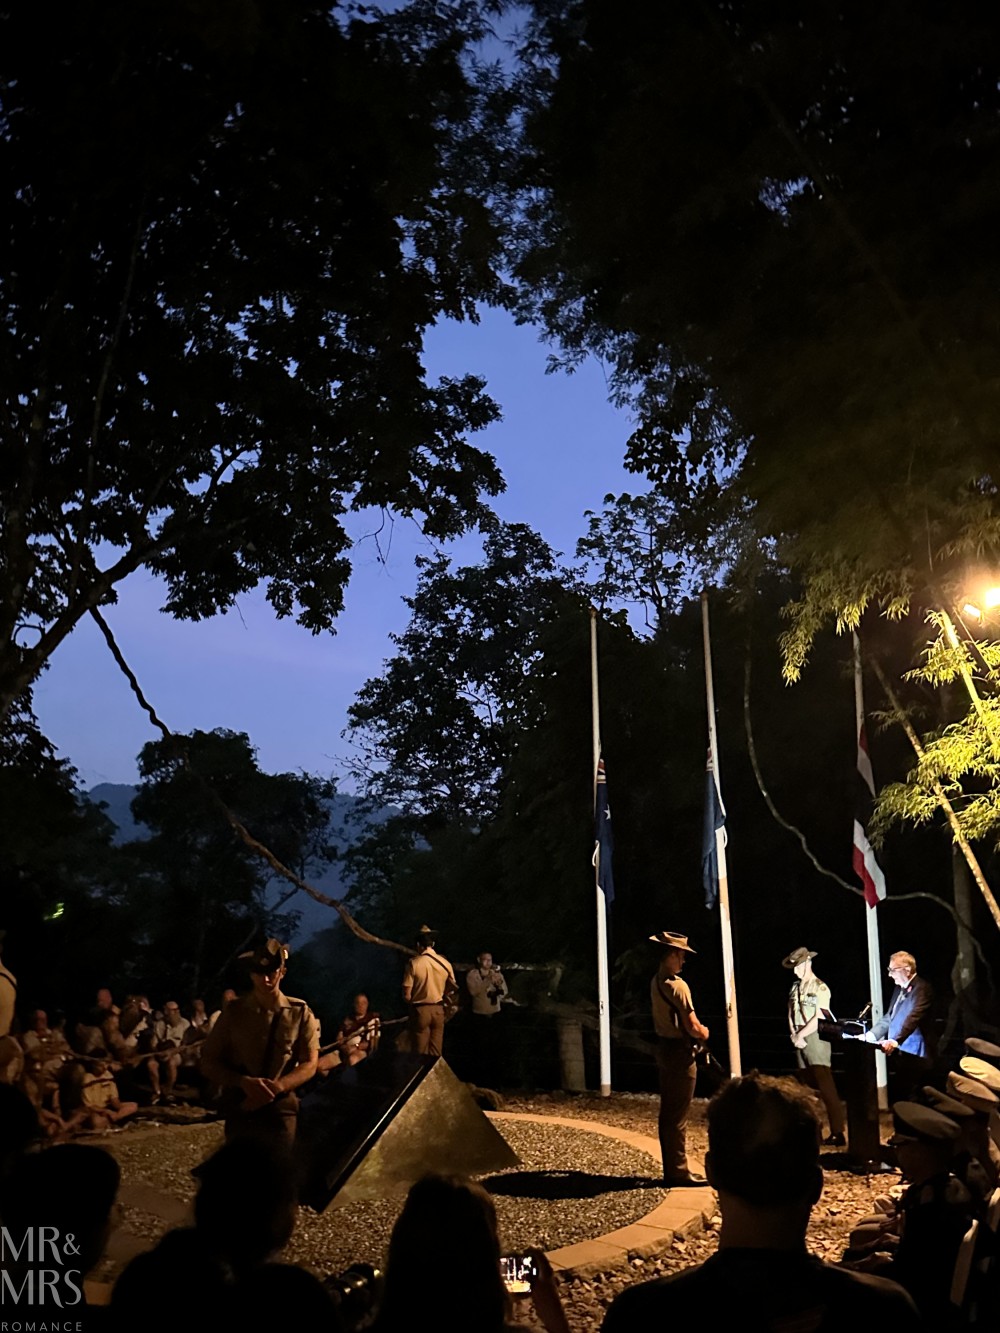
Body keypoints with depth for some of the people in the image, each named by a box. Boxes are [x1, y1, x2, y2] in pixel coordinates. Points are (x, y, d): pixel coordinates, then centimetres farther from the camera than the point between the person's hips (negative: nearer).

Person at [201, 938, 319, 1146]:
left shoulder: (300, 1013, 0)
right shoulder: (233, 1011, 2)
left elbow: (309, 1065, -3)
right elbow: (209, 1063, 1)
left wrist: (275, 1087, -21)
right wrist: (244, 1082, -17)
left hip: (281, 1110, -1)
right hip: (239, 1108, 1)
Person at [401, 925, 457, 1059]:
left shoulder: (413, 963, -13)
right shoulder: (445, 963, -3)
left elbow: (407, 995, -12)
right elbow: (453, 990, 4)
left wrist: (414, 1003, 8)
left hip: (420, 1010, -3)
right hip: (438, 1009, 3)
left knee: (421, 1053, 9)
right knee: (436, 1052, 13)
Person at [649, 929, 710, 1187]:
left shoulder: (656, 982, 8)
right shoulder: (677, 985, -21)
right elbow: (693, 1027, -22)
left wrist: (696, 1032, 10)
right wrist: (704, 1033, -1)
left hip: (664, 1048, 9)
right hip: (679, 1052, -9)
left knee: (668, 1113, 14)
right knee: (678, 1116, -1)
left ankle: (671, 1169, 23)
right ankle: (679, 1171, 7)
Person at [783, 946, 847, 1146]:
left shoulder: (820, 988, -8)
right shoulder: (795, 987, 13)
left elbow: (818, 1019, -13)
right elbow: (791, 1015, 12)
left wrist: (800, 1035, -10)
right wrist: (795, 1035, -3)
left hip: (816, 1040, -7)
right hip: (800, 1041, 7)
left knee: (826, 1088, -9)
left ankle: (837, 1133, -7)